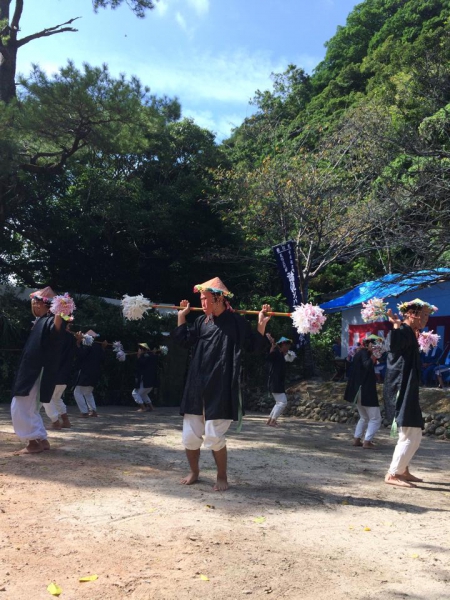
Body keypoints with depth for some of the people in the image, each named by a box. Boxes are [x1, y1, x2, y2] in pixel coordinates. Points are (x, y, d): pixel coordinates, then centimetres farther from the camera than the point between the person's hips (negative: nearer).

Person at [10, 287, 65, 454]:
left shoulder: (49, 320, -11)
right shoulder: (39, 321, 18)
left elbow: (56, 332, -40)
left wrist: (59, 315, -55)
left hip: (37, 372, -10)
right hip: (30, 371, 10)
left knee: (20, 409, -8)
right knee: (29, 409, 15)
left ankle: (34, 442, -3)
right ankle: (41, 440, 19)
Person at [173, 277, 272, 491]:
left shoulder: (237, 322, -6)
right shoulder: (201, 321, 8)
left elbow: (256, 346, -1)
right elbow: (185, 341, 17)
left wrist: (261, 324, -12)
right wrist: (182, 315, 15)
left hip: (221, 388, -5)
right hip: (197, 386, 5)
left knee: (213, 436, -6)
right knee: (190, 435, 9)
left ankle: (222, 477, 18)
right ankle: (194, 472, 33)